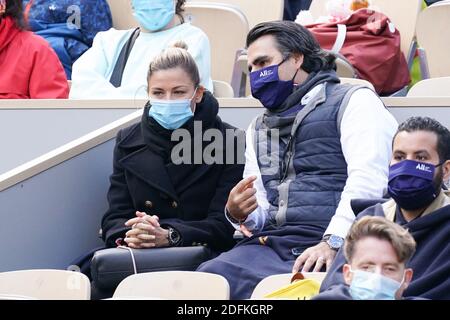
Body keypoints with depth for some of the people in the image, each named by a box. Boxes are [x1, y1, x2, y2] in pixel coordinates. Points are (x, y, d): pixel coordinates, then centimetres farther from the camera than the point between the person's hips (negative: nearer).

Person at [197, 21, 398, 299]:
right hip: (270, 245, 6)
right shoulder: (259, 129, 30)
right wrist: (240, 215, 2)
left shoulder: (354, 101, 7)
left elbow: (367, 180, -10)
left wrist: (332, 242, -22)